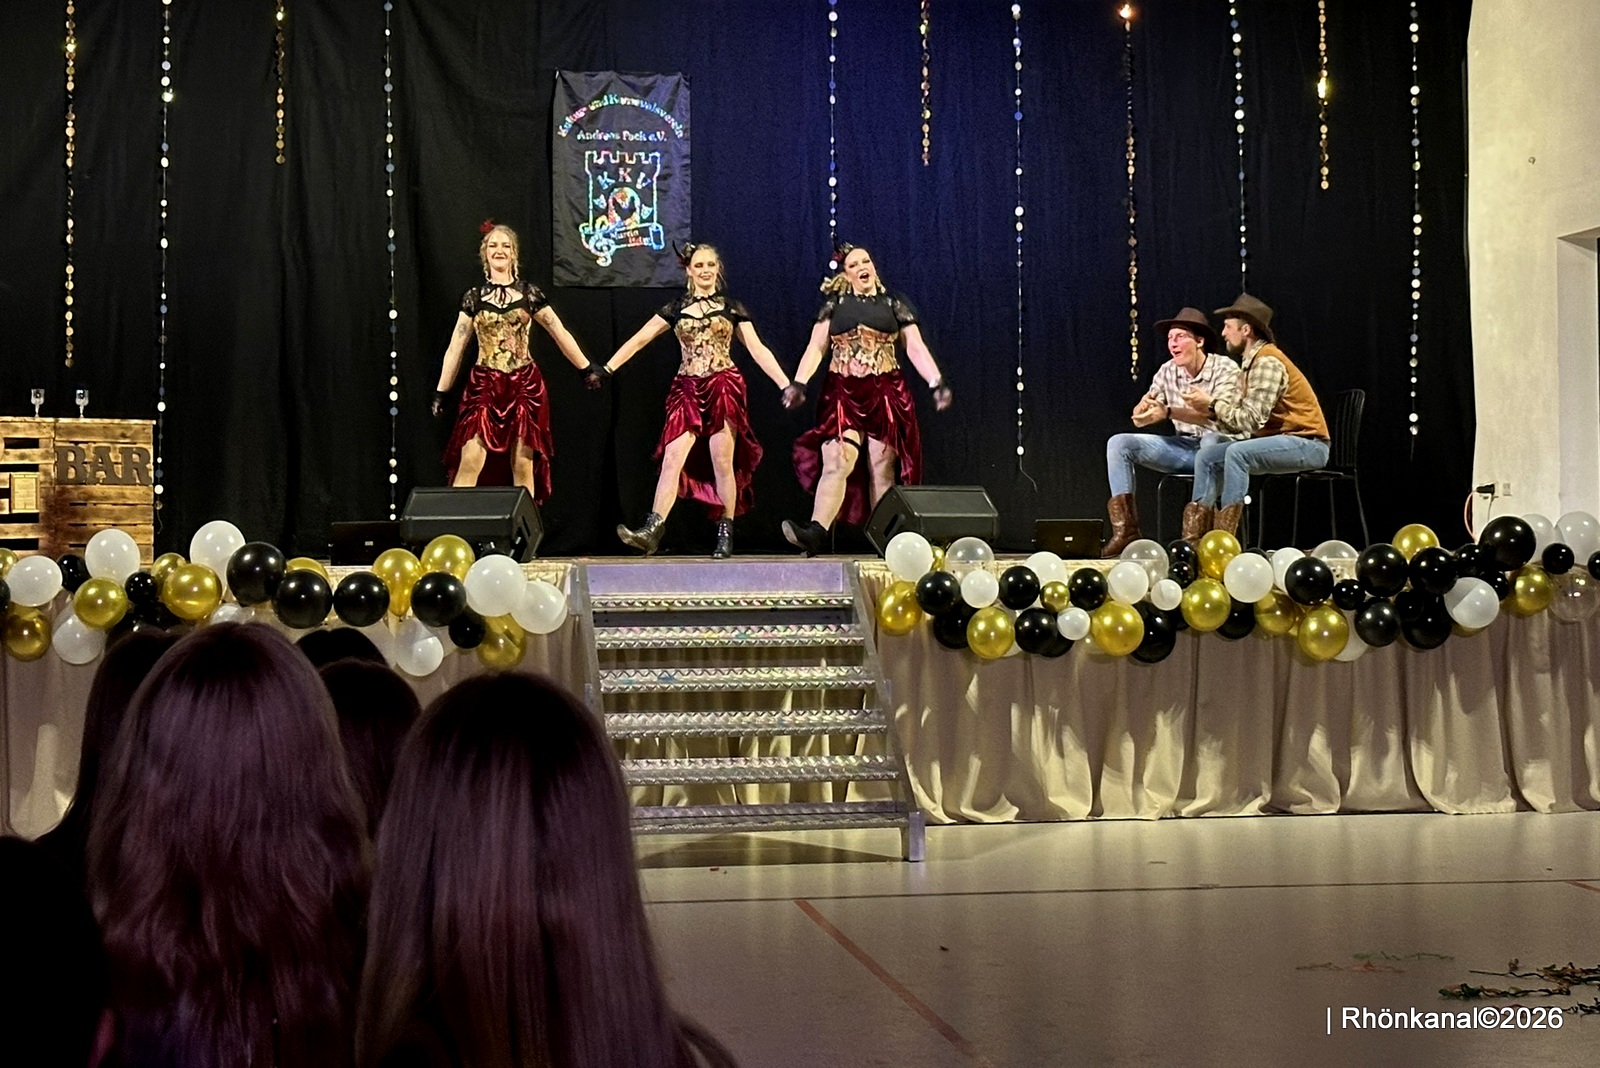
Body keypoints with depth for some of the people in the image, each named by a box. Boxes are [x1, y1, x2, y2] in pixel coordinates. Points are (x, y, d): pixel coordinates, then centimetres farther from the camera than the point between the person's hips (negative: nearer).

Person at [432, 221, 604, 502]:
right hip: (484, 385, 0)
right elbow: (456, 348, 7)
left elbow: (560, 334, 10)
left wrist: (587, 370, 9)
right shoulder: (474, 297, 5)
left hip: (524, 384, 0)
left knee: (523, 465, 1)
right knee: (470, 462, -11)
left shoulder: (529, 294, 5)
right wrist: (441, 392, 6)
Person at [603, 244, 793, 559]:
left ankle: (725, 534, 3)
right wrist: (606, 369, 3)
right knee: (672, 459, -9)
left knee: (722, 462, -3)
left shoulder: (731, 307, 8)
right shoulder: (676, 309, 12)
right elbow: (639, 339, 10)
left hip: (723, 386, -2)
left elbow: (757, 349, 5)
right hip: (687, 389, 2)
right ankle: (652, 530, -16)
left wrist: (785, 384, -3)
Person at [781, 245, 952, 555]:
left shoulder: (893, 304, 11)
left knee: (882, 468, -3)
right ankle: (816, 532, -27)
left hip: (885, 393, 0)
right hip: (843, 393, 0)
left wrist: (937, 383, -6)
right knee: (836, 461, -16)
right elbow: (815, 348, 6)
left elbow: (916, 348, 7)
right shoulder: (835, 305, 12)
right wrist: (798, 383, -8)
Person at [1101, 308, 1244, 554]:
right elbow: (1140, 415, 2)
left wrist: (1168, 412, -37)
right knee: (1119, 443, -9)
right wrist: (1143, 409, -24)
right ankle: (1125, 529, -19)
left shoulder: (1225, 368, -11)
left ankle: (1197, 531, -38)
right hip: (1183, 448, 6)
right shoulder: (1168, 371, 5)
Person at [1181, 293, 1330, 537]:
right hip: (1278, 440, 10)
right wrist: (1207, 407, -8)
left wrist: (1211, 404, -14)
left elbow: (1251, 420, -23)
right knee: (1207, 456, 1)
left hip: (1306, 444, -10)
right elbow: (1237, 422, 7)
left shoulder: (1267, 362, -17)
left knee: (1237, 452, -30)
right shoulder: (1250, 363, 13)